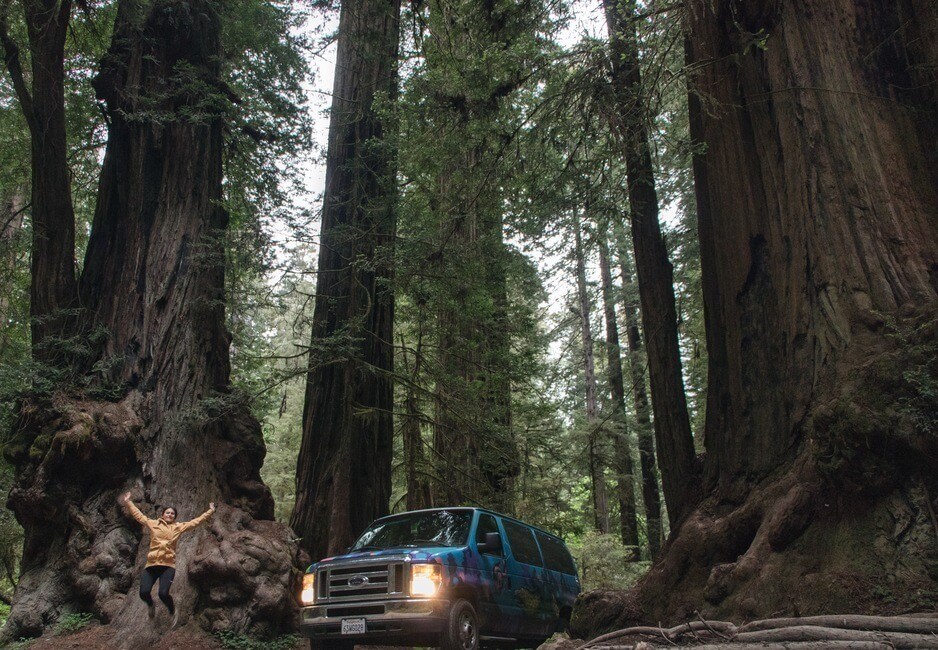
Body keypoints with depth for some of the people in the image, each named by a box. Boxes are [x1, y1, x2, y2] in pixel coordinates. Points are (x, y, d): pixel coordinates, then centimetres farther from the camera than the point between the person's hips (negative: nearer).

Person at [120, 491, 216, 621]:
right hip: (151, 564, 1)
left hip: (168, 565, -1)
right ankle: (150, 604, 27)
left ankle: (172, 611, 17)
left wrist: (210, 511, 14)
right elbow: (139, 515, 19)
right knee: (143, 592, -13)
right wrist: (128, 502, 18)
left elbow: (196, 521, 15)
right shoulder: (153, 524, 14)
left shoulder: (179, 527, 13)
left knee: (163, 593, -18)